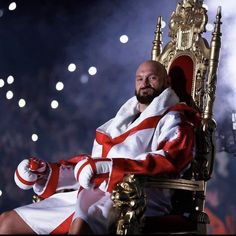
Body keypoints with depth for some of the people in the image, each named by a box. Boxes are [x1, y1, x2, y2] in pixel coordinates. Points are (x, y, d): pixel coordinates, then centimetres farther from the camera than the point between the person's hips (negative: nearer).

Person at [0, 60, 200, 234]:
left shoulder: (172, 121, 9)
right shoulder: (122, 120, 31)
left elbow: (170, 160, -12)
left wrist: (109, 167, -23)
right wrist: (48, 172, 11)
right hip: (89, 193, 8)